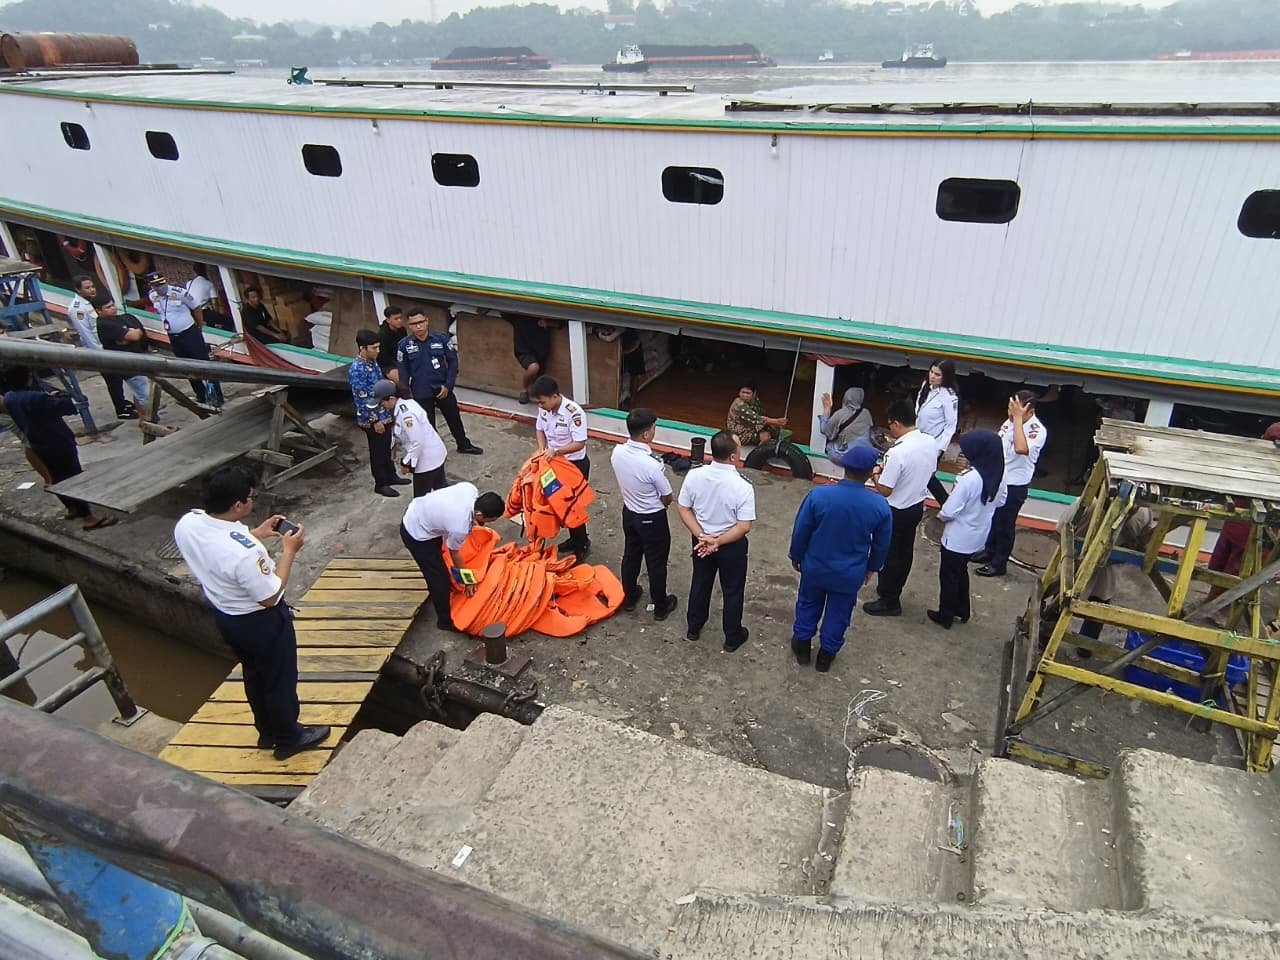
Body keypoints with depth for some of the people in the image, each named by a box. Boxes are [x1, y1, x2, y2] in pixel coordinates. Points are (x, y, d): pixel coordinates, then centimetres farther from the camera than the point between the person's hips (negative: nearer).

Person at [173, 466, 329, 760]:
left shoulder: (187, 523, -17)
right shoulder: (243, 552, -40)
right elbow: (270, 597, -25)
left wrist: (255, 535, 3)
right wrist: (289, 550, -20)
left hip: (224, 616, 8)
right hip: (261, 622, -8)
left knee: (253, 674, 29)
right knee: (280, 680, 18)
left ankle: (267, 732, 50)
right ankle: (289, 738, 40)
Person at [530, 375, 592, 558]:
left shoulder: (574, 413, -29)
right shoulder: (544, 409, -8)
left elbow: (580, 444, -28)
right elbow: (540, 429, 9)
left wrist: (556, 451, -34)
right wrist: (542, 448, -8)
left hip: (576, 464, -7)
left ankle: (582, 545, 22)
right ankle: (574, 539, 38)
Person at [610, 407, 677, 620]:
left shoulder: (617, 452, -15)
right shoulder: (652, 464, -34)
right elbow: (667, 499, -18)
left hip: (629, 513, 6)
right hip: (652, 519, -6)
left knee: (630, 555, 25)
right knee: (656, 563, 14)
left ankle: (629, 598, 44)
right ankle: (660, 607, 33)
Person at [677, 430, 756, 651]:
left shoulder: (694, 476, -18)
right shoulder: (743, 487, -28)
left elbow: (683, 509, -10)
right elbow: (744, 527, -26)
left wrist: (702, 537, -11)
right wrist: (718, 542, -19)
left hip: (701, 541, 4)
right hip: (732, 546, -4)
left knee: (700, 583, 26)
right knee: (732, 591, 19)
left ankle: (694, 628, 46)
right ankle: (732, 638, 38)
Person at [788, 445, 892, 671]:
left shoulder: (818, 494, -24)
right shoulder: (880, 505, -19)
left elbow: (800, 531, -12)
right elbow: (882, 544, -4)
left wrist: (796, 556, 6)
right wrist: (871, 567, 15)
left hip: (815, 566, 0)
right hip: (850, 573, 0)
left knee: (808, 604, 25)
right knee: (838, 613, 22)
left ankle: (802, 645, 41)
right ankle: (826, 654, 38)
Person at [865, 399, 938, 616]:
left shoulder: (897, 452, -31)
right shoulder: (930, 442, -6)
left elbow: (884, 490, -25)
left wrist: (876, 474, -6)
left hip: (897, 511, -8)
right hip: (917, 506, 8)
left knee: (889, 554, 9)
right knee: (905, 551, 22)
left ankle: (889, 602, 22)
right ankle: (892, 590, 41)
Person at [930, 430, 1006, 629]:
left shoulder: (969, 478, -31)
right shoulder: (998, 475, -7)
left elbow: (949, 512, -27)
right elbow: (1000, 501, 11)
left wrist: (940, 516, -6)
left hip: (958, 537, -7)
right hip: (978, 535, 7)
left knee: (948, 575, 12)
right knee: (961, 571, 26)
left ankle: (945, 616, 26)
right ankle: (962, 611, 39)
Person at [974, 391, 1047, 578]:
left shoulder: (1038, 431, -24)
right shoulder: (1009, 422, -4)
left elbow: (1020, 448, -43)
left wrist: (1018, 418, -38)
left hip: (1015, 485, -7)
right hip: (997, 479, 7)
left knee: (1005, 524, 7)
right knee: (992, 518, 22)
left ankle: (998, 563, 22)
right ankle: (990, 551, 42)